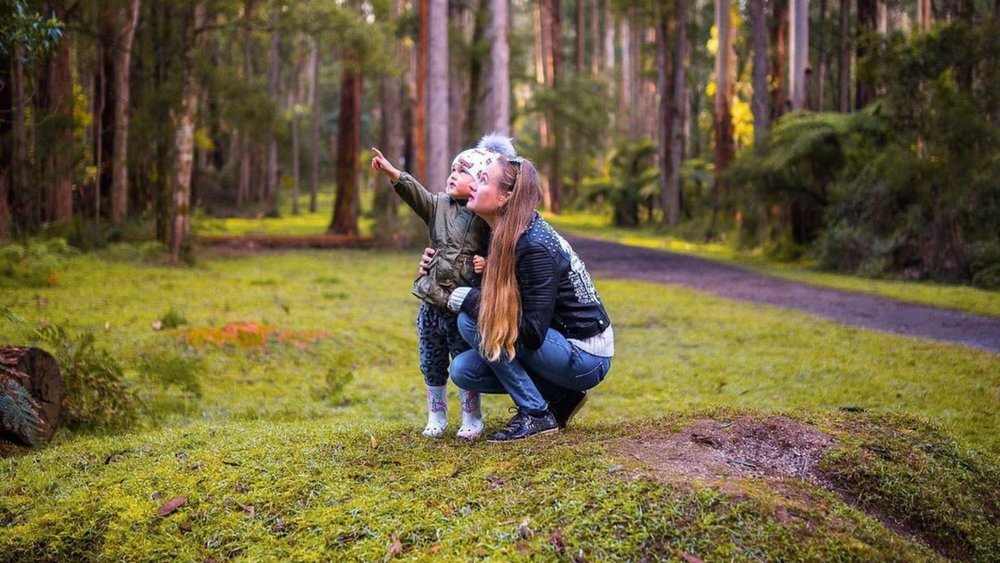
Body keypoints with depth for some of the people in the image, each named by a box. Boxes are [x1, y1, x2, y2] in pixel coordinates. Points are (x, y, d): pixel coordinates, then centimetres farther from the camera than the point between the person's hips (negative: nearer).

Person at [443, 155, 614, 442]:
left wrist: (468, 298, -20)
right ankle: (560, 397, 9)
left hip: (585, 357, -9)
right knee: (463, 370, -1)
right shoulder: (508, 237, 3)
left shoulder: (535, 247, -24)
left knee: (472, 321, -19)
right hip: (565, 345, 9)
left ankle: (536, 414, -8)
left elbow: (533, 332, -27)